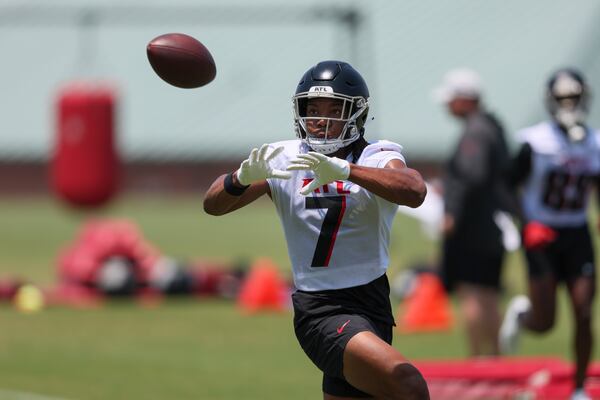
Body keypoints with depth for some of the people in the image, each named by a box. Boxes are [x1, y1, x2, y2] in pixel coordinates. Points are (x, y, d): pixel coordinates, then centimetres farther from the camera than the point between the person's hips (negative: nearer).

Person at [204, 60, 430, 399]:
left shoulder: (378, 158, 0)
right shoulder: (285, 160, 4)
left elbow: (414, 192, -23)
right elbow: (214, 204, 1)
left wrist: (345, 171, -38)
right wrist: (242, 178, -23)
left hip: (372, 306, 3)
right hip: (321, 311, -3)